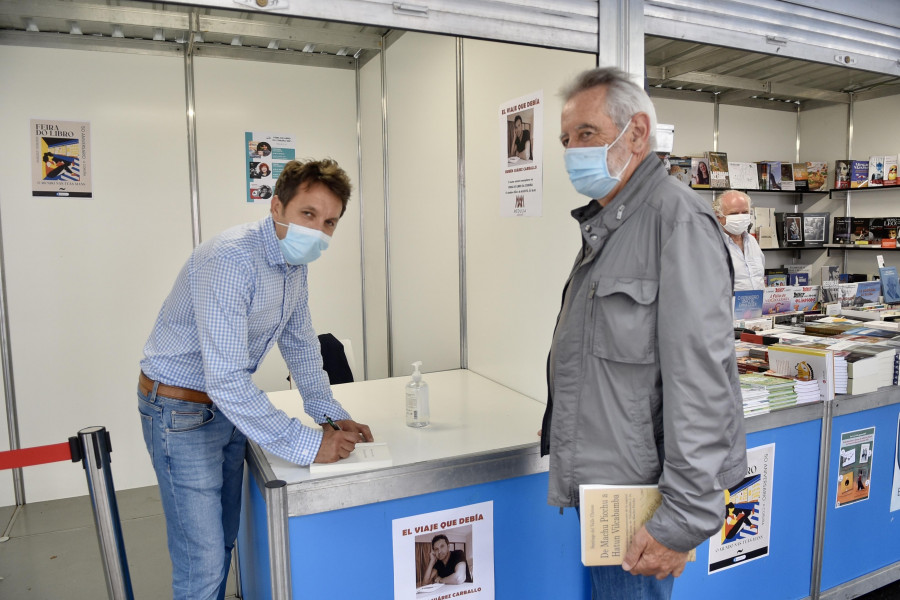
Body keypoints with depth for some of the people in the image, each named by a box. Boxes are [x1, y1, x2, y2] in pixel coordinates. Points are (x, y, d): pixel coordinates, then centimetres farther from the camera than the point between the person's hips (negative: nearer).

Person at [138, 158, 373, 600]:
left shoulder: (294, 263, -1)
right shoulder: (231, 260, -30)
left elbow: (300, 344, 10)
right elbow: (226, 379, -34)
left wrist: (331, 415, 2)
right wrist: (307, 445, -32)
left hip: (229, 403, 8)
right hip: (181, 409, -8)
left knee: (222, 541, 20)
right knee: (203, 563, -2)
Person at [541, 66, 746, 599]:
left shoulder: (677, 218, -17)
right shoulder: (603, 225, 14)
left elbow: (700, 380, -23)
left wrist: (683, 520, -22)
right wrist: (562, 428, 18)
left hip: (638, 499, -8)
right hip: (600, 484, 9)